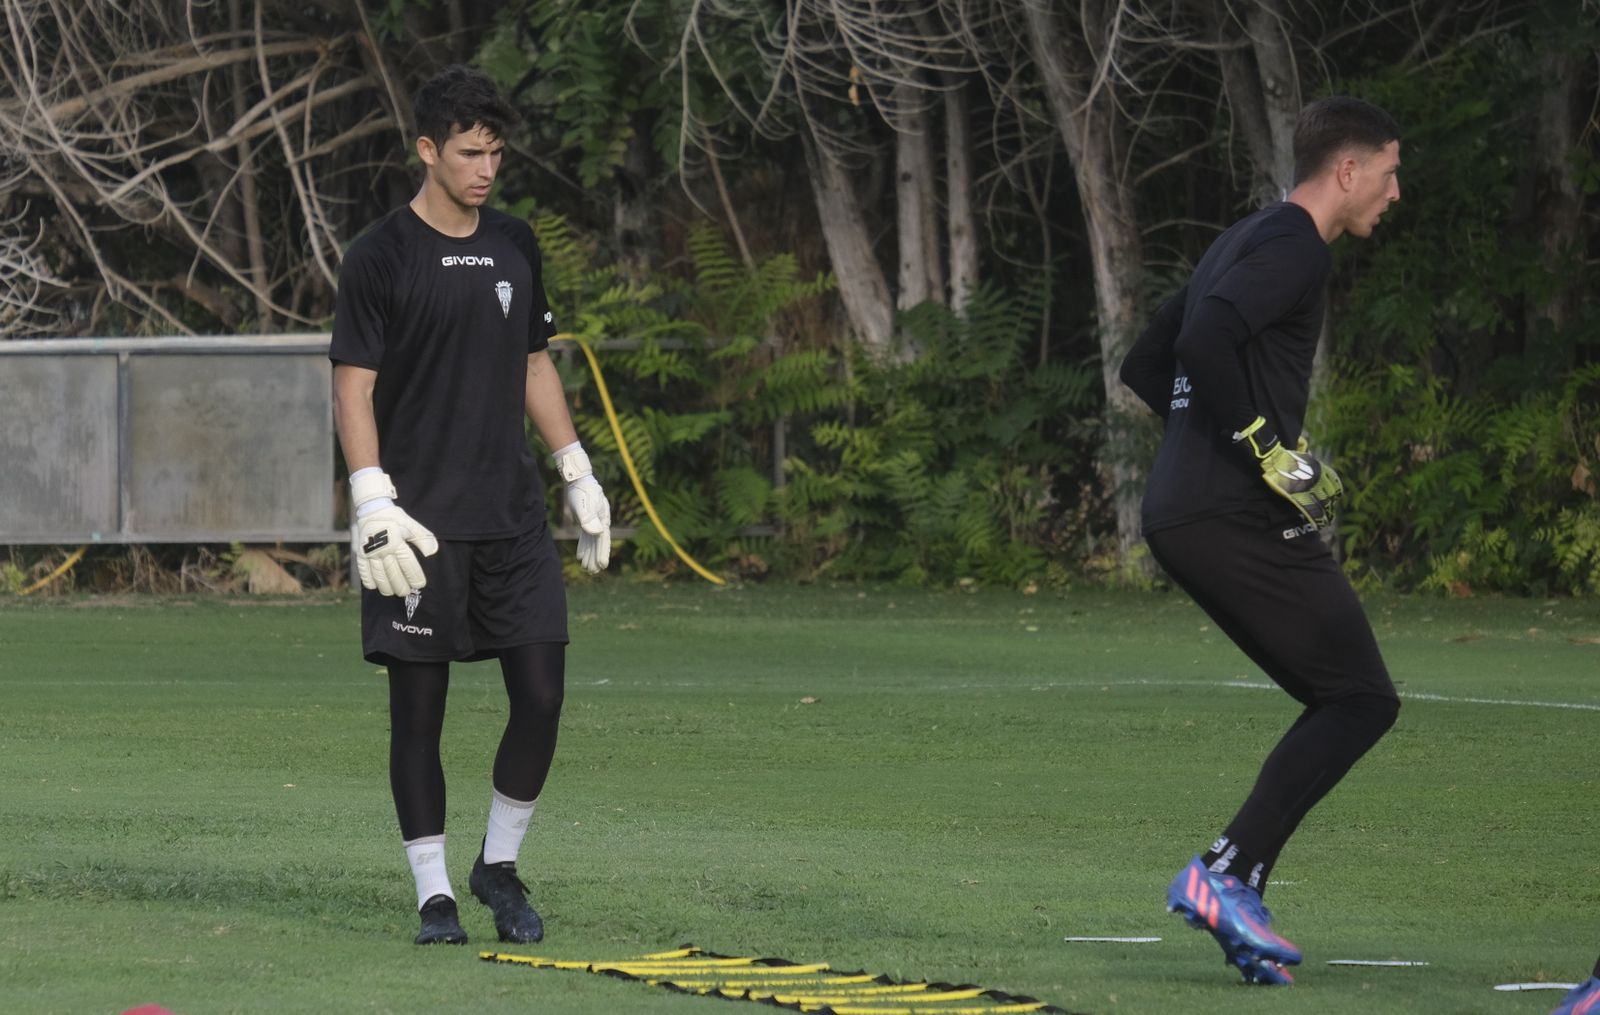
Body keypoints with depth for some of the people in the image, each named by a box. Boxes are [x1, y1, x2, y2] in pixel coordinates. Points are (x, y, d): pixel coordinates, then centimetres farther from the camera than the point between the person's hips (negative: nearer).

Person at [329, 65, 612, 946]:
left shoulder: (514, 247, 12)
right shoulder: (381, 258, -6)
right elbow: (352, 387, -7)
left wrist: (577, 475, 16)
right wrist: (374, 503, -16)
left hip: (513, 515, 5)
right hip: (420, 525, -5)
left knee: (542, 693, -2)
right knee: (418, 706, -1)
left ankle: (499, 865, 15)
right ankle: (434, 891, 7)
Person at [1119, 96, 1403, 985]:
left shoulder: (1246, 241, 22)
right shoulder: (1294, 245, -9)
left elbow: (1148, 367, 27)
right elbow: (1206, 340, -25)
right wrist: (1266, 447, -18)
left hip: (1182, 516, 10)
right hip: (1239, 518, -10)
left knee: (1346, 703, 11)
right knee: (1362, 699, -8)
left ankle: (1237, 892, 5)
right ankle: (1226, 873, -13)